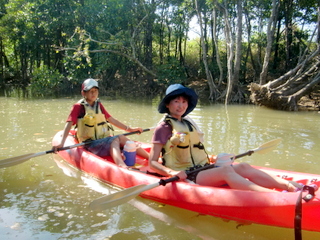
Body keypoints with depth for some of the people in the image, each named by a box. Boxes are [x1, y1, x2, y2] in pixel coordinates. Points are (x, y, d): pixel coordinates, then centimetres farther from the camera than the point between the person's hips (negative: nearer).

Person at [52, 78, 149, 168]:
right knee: (118, 138, -31)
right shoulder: (78, 107, -3)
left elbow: (111, 119, 19)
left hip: (105, 140, 6)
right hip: (91, 144, -6)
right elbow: (69, 124, -14)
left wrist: (130, 129, 17)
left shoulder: (99, 105, 14)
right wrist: (61, 143, -27)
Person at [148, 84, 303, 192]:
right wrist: (172, 172, -25)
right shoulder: (164, 127, -6)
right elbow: (152, 163, -9)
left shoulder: (188, 123, 17)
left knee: (243, 167, -12)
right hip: (184, 176, -7)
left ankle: (292, 186, -24)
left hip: (201, 168, 7)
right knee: (226, 171, -29)